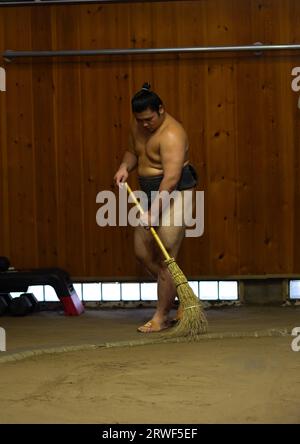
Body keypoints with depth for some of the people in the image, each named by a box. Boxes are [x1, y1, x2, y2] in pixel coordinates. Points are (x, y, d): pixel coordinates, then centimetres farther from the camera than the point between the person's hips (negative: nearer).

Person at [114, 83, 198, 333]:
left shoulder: (171, 135, -24)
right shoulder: (138, 127, 5)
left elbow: (171, 178, -30)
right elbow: (133, 151, 23)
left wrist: (154, 212, -34)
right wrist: (125, 167, 0)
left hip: (173, 197, -9)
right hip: (152, 195, 9)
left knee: (165, 259, -8)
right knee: (143, 253, 10)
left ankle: (162, 317, -1)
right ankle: (181, 296, 22)